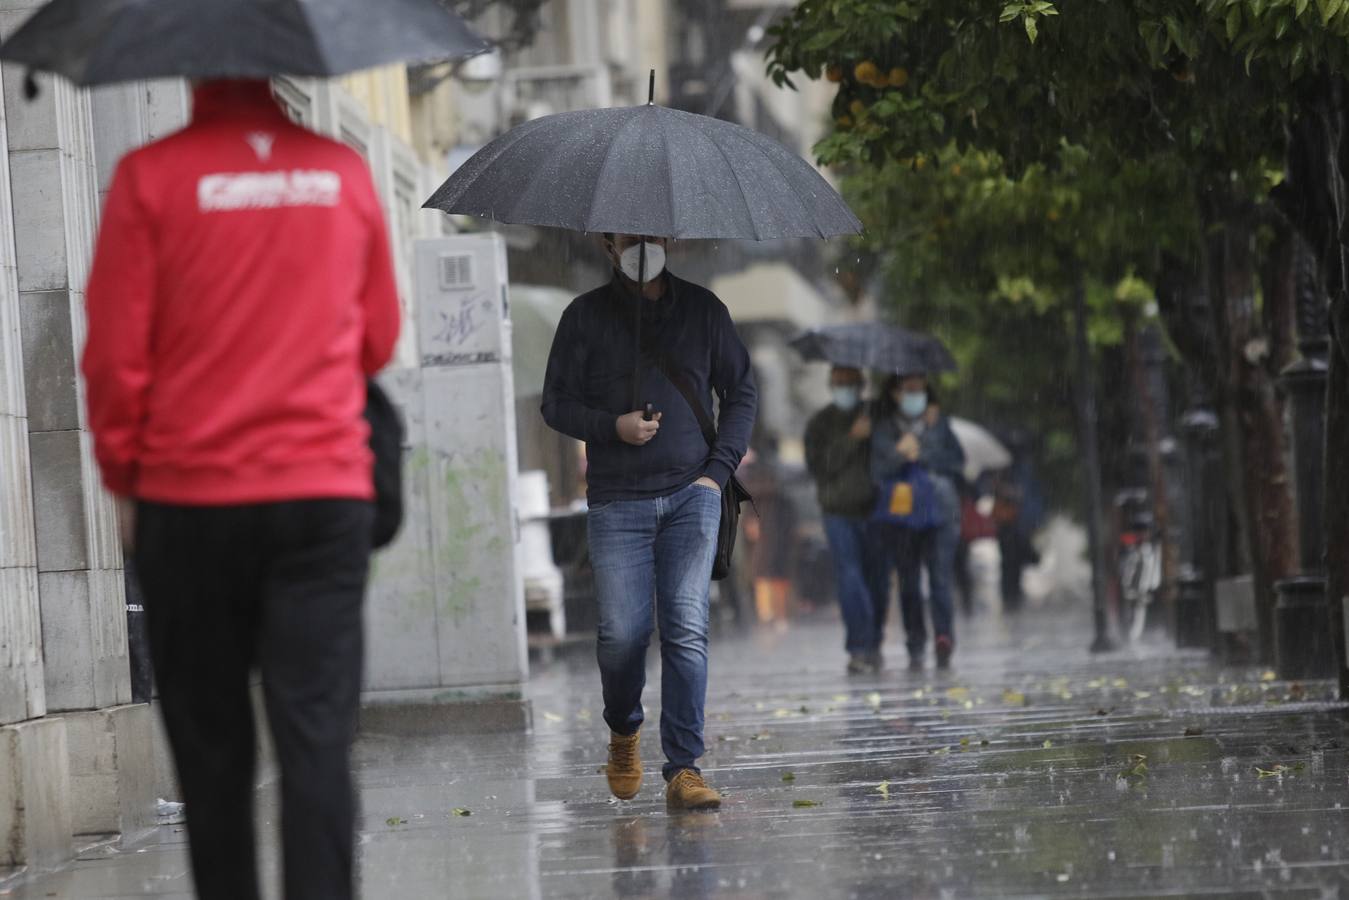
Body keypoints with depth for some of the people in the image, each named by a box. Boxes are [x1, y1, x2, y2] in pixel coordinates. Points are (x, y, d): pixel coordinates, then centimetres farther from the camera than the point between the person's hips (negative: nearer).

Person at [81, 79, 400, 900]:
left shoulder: (152, 177, -6)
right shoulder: (345, 173, 4)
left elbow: (115, 350, -5)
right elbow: (379, 339, 14)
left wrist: (123, 476, 8)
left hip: (191, 499, -1)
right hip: (327, 493, 1)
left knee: (211, 740, 9)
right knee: (318, 733, -2)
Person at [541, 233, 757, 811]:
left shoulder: (702, 309, 10)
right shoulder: (586, 317, 6)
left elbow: (741, 391, 16)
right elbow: (556, 404, 7)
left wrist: (719, 468, 4)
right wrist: (613, 426, -11)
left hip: (691, 496, 1)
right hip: (617, 502, 0)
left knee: (686, 629, -11)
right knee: (621, 634, -7)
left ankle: (683, 768, -10)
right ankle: (623, 732, 24)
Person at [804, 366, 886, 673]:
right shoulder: (819, 424, 3)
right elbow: (819, 466, -11)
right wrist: (852, 438, -18)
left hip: (874, 510, 1)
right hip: (838, 512, -1)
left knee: (876, 579, 5)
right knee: (849, 578, -12)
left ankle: (872, 644, 22)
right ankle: (860, 648, -16)